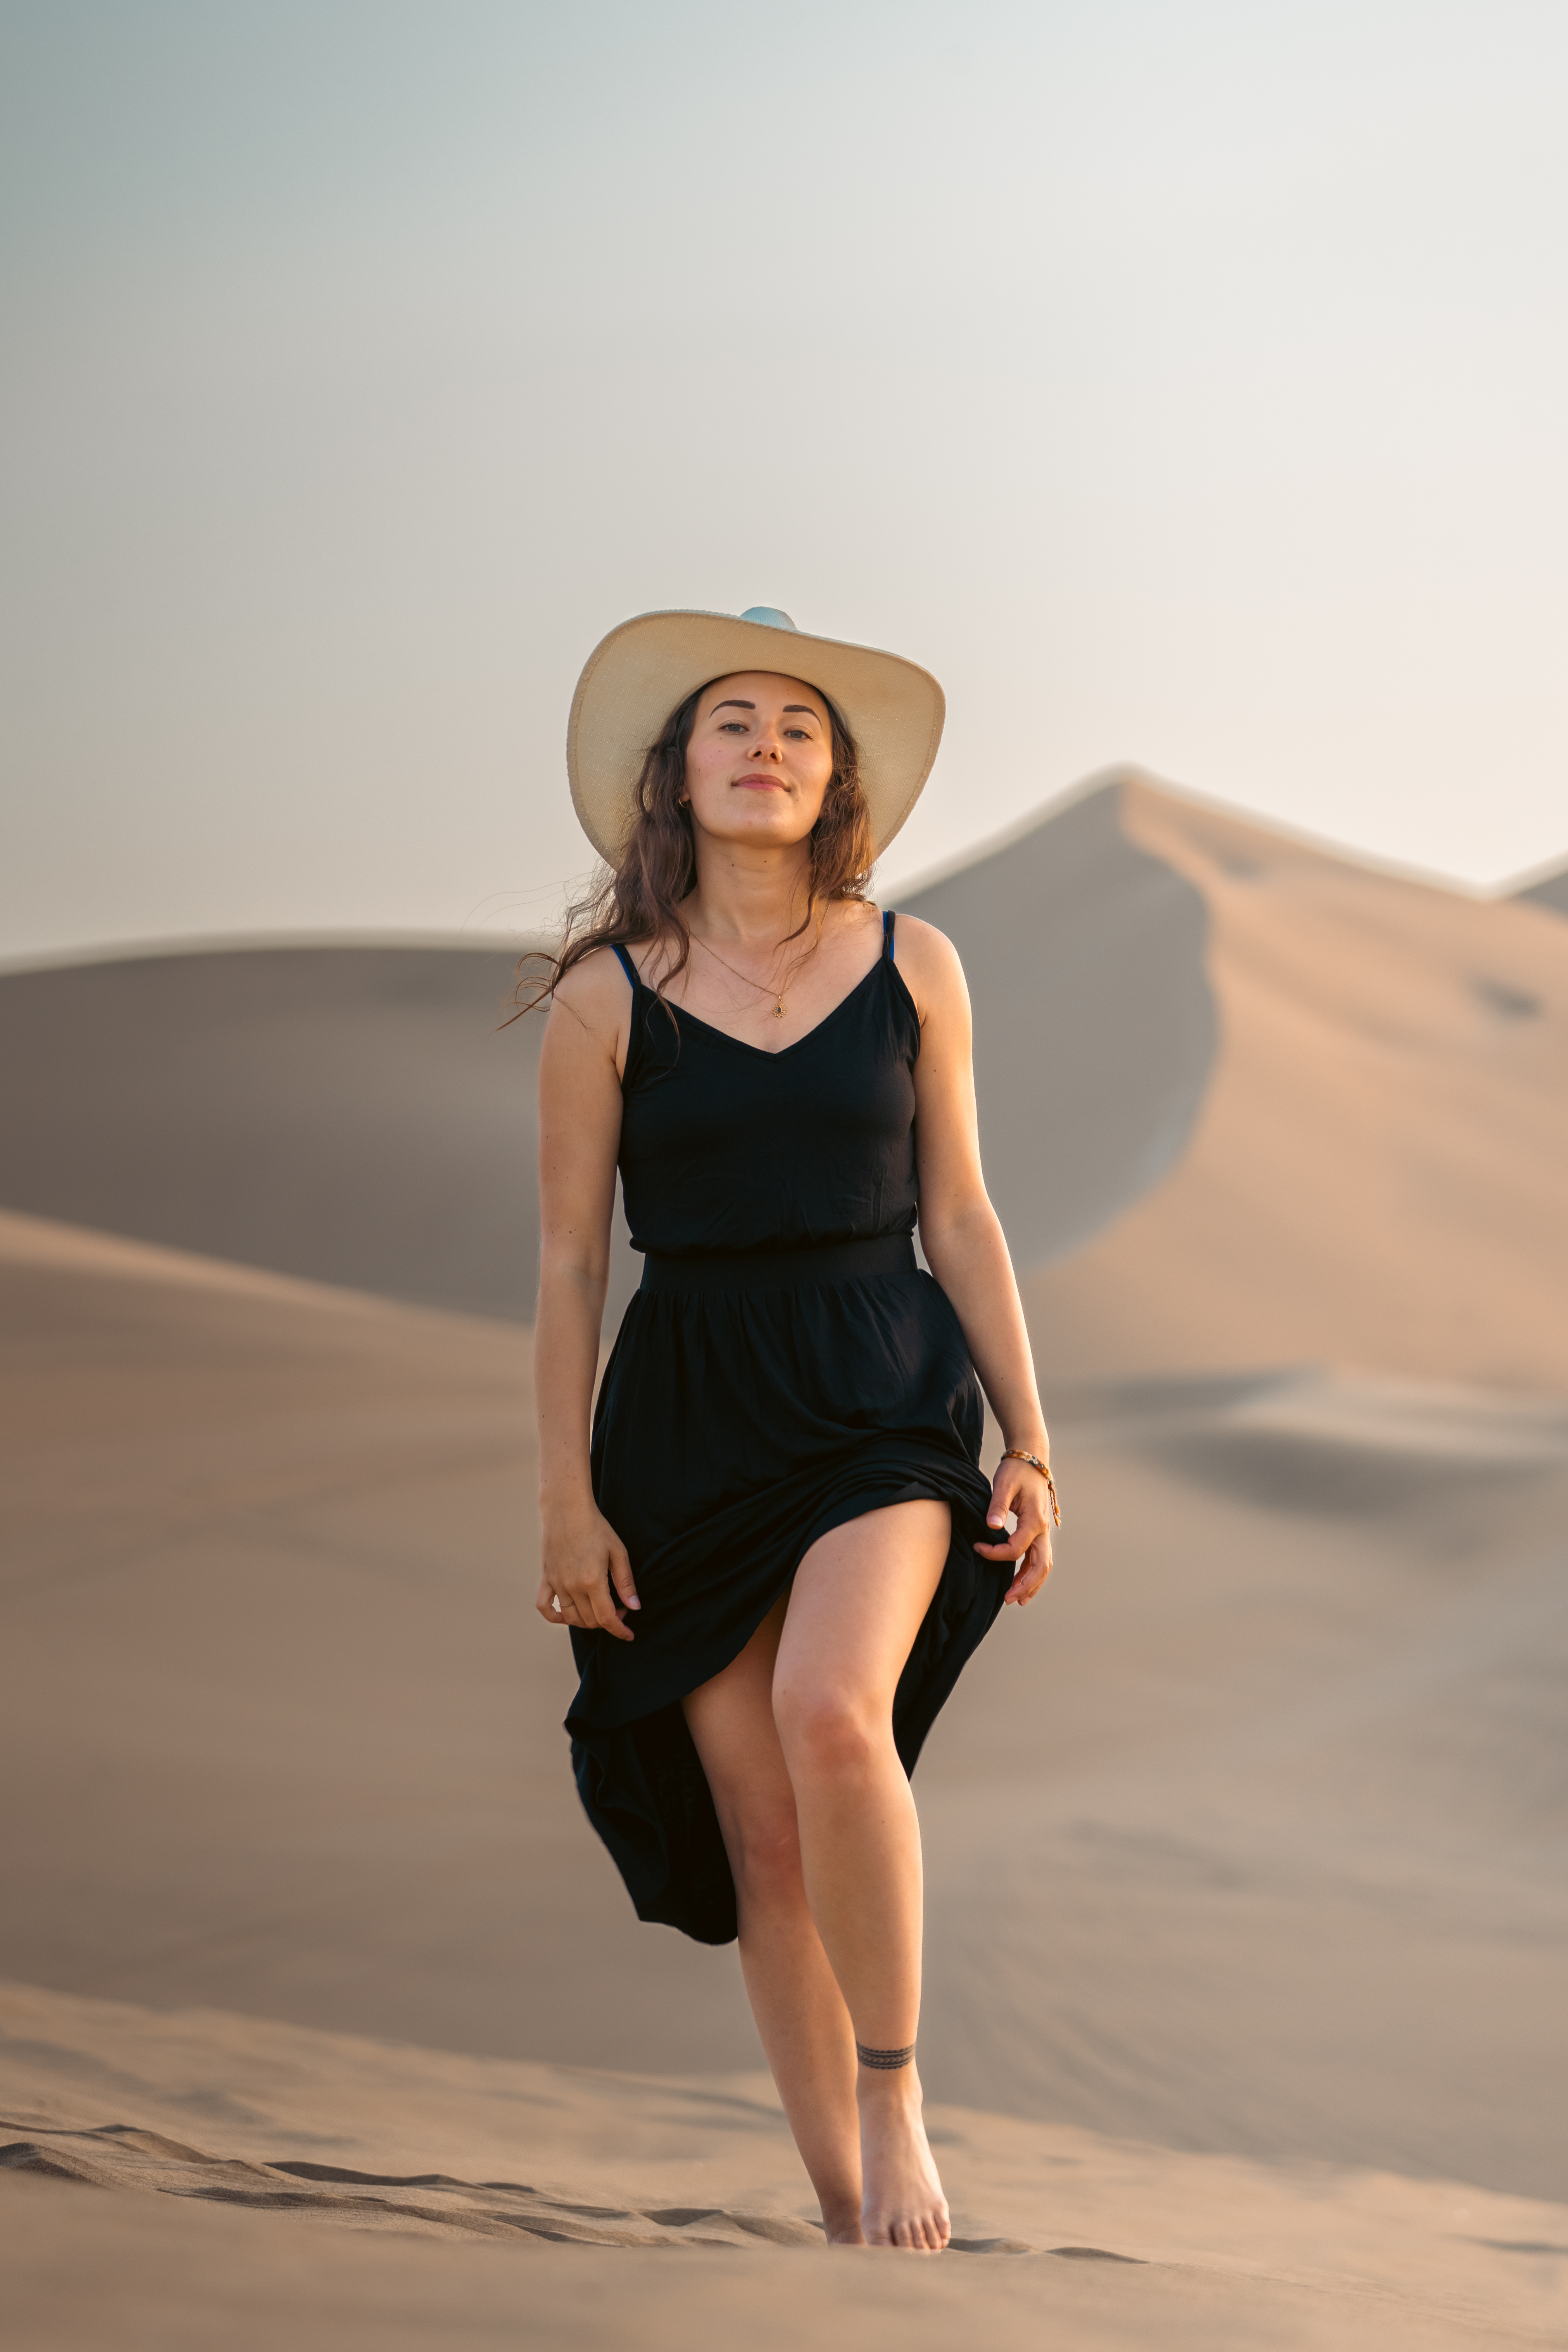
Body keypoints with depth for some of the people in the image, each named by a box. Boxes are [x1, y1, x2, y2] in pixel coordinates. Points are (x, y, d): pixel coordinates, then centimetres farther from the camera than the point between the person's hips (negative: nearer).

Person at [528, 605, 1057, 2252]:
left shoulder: (911, 967, 5)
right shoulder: (608, 992, 1)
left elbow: (959, 1218, 9)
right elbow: (569, 1261, 3)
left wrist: (1030, 1445, 5)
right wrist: (565, 1496, 0)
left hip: (887, 1389, 0)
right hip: (692, 1417, 1)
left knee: (831, 1710, -27)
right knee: (759, 1827, 0)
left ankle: (893, 2088, -8)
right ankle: (841, 2200, 10)